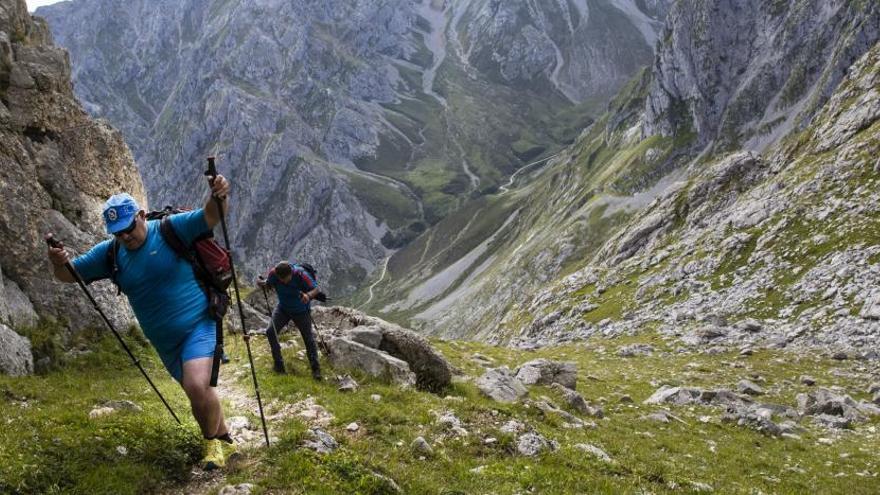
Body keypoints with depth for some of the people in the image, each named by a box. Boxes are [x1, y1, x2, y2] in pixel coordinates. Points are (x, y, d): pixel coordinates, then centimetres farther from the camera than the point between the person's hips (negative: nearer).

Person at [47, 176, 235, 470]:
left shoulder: (171, 229, -14)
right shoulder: (110, 253, 0)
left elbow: (210, 217, -23)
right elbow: (70, 275, 2)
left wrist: (218, 197, -46)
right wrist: (58, 264, -22)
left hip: (199, 325, -6)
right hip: (166, 342, 6)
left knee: (197, 387, -25)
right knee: (198, 394, 18)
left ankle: (214, 442, 0)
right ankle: (223, 439, 40)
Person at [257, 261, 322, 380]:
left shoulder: (301, 274, -31)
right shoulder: (273, 273, -23)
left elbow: (315, 289, -25)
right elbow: (267, 284, -6)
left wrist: (308, 295, -47)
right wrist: (261, 283, -31)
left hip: (301, 311, -3)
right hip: (283, 308, 3)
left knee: (308, 338, -1)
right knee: (270, 331, -12)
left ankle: (315, 368, 12)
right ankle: (278, 364, 2)